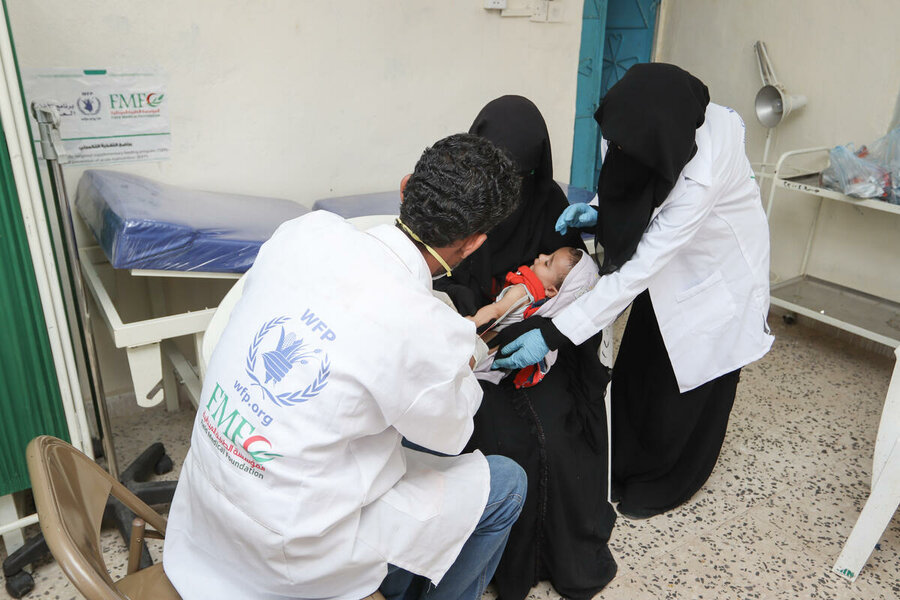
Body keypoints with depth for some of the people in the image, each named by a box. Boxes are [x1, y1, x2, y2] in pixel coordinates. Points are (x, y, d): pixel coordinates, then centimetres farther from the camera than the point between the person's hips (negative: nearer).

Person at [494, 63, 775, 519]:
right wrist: (599, 211, -23)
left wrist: (554, 334, -41)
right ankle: (625, 468, 33)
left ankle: (661, 486, 32)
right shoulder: (646, 125, -22)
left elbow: (640, 270, -40)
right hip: (668, 263, 6)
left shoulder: (702, 173, -41)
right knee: (635, 368, 12)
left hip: (716, 267, -6)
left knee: (689, 383, 8)